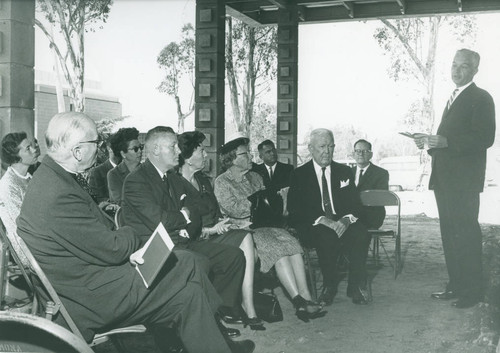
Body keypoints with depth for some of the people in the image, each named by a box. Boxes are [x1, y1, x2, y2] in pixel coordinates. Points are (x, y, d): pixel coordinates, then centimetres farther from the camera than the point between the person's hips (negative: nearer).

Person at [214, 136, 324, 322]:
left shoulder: (255, 177, 23)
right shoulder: (222, 182, 3)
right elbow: (233, 209, -10)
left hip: (262, 223, 6)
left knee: (293, 245, -24)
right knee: (278, 250, -30)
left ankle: (305, 297, -32)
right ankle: (299, 301, -33)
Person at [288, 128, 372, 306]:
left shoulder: (344, 172, 14)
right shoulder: (299, 175, 4)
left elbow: (356, 205, 7)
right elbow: (295, 210, -6)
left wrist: (347, 219, -17)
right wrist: (322, 220, -21)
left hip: (342, 223, 3)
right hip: (313, 227, -2)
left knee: (361, 233, -29)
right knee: (327, 237, -36)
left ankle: (356, 286, -14)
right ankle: (329, 285, -14)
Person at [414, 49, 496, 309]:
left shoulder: (481, 99, -5)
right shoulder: (454, 99, 21)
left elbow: (485, 138, -17)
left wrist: (446, 141, -23)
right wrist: (431, 142, 6)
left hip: (464, 179, -9)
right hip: (444, 178, 9)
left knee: (466, 234, -5)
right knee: (449, 234, 12)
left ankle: (471, 291, 3)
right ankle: (455, 285, 21)